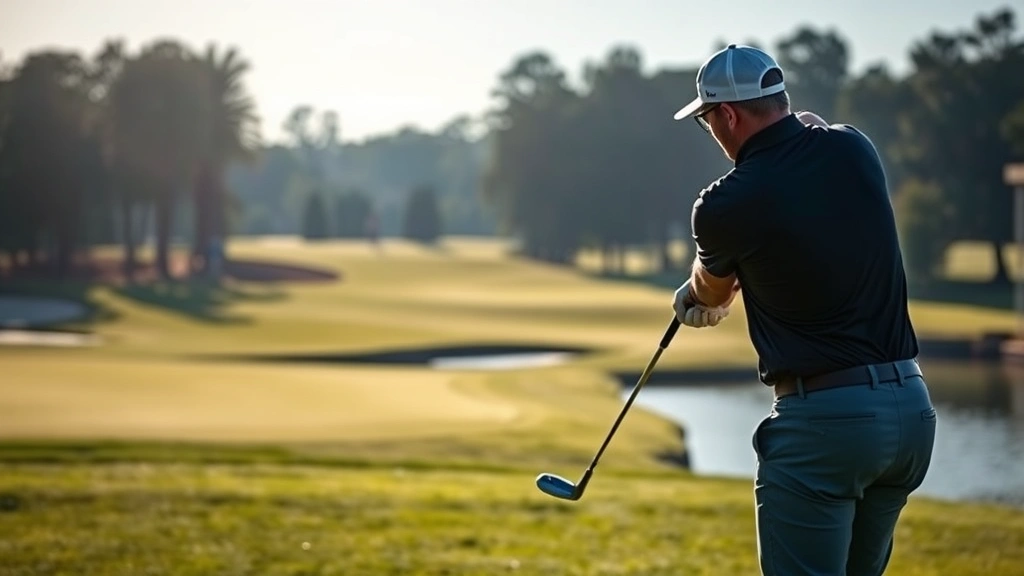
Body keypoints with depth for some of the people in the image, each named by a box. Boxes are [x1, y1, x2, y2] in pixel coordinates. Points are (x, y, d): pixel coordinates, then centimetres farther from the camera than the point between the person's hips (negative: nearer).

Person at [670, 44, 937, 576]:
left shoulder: (725, 205, -10)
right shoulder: (853, 149, 3)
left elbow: (712, 293, 14)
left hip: (821, 419, -7)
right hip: (913, 410, 7)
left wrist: (697, 292, 39)